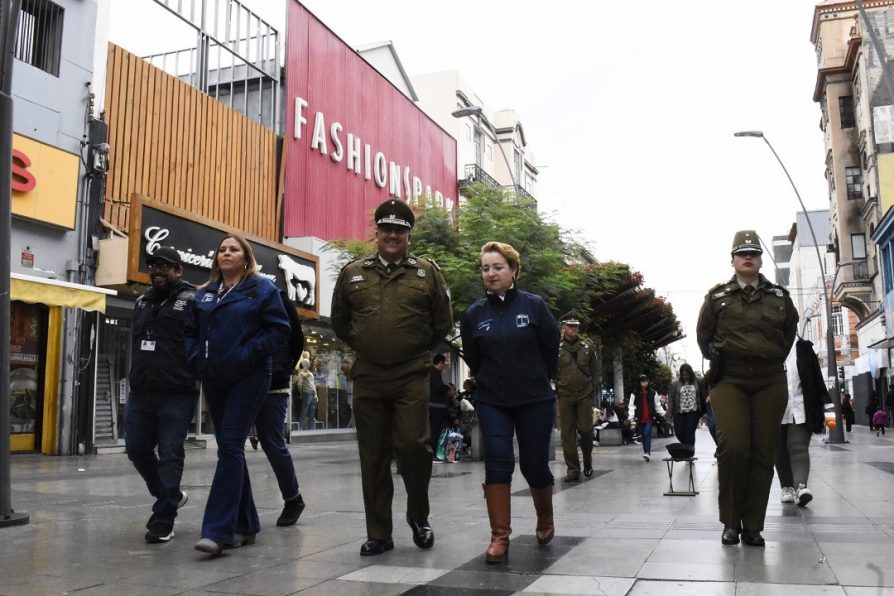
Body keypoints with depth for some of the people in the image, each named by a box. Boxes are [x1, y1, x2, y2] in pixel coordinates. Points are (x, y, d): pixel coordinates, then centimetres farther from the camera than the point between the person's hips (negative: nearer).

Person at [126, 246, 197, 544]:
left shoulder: (191, 301, -4)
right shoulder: (142, 302, 18)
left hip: (176, 394, -7)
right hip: (140, 393, 7)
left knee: (170, 455, -2)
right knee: (137, 449, 13)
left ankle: (163, 519, 6)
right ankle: (171, 496, 33)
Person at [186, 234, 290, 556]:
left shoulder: (262, 288, -1)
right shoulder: (204, 294, 15)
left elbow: (279, 331, -7)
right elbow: (191, 331, 18)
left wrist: (249, 354, -16)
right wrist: (197, 358, 1)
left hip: (248, 379, -6)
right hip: (213, 381, 6)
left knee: (230, 447, -13)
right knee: (229, 449, 10)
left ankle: (218, 531, -14)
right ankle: (245, 524, 21)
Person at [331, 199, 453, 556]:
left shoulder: (427, 272, 5)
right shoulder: (352, 273, 10)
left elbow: (442, 323, 9)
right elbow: (339, 321, 19)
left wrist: (419, 352, 10)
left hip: (412, 376, -2)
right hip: (367, 378, 2)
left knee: (413, 445, -10)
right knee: (373, 457, 5)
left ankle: (418, 517, 16)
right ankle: (378, 534, 16)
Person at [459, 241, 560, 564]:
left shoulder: (534, 305, -6)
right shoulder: (474, 314, -1)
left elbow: (551, 351, 2)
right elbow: (473, 359, 10)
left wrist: (538, 382, 9)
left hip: (535, 400, -1)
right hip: (492, 402, 1)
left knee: (535, 465, 7)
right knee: (497, 463, -8)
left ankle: (545, 518, 35)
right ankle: (500, 536, -2)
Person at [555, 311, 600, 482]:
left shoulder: (588, 346, 6)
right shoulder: (556, 347, 2)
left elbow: (595, 370, 9)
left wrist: (595, 390, 3)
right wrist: (552, 391, 0)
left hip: (585, 395, 1)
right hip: (565, 395, 0)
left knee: (585, 429, -1)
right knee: (567, 433, 0)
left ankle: (588, 463, 23)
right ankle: (573, 469, 7)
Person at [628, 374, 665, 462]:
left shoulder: (652, 392, 3)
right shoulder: (635, 394, 0)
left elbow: (657, 405, 11)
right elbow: (631, 405, -5)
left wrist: (663, 414, 11)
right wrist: (631, 417, -14)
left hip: (650, 418, -1)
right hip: (640, 418, 2)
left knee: (647, 434, -15)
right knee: (643, 435, 10)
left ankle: (647, 453, -21)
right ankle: (646, 453, 21)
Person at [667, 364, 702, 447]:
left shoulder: (696, 382, 3)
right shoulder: (675, 384, 4)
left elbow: (701, 396, 4)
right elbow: (671, 397, 2)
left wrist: (701, 411, -1)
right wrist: (670, 410, -7)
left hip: (693, 412, -2)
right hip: (679, 413, 2)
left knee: (690, 432, -7)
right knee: (679, 432, 3)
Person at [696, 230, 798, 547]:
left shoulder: (779, 296, 10)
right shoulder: (717, 296, 6)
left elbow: (789, 330, 22)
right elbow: (703, 334, 15)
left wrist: (775, 359, 14)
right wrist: (716, 359, 4)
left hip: (770, 382, 2)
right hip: (729, 380, -2)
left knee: (763, 453, 0)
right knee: (733, 446, -16)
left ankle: (753, 525, 10)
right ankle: (731, 520, -1)